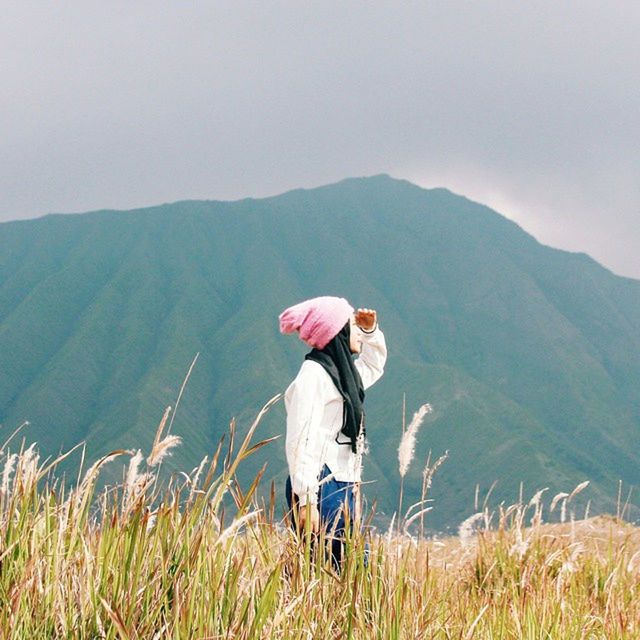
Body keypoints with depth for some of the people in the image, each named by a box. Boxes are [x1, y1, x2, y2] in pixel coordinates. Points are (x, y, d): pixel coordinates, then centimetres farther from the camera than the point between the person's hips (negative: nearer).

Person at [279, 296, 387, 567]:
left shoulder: (341, 372, 17)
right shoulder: (312, 375, -11)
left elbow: (373, 366, 41)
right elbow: (301, 441, -18)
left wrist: (371, 331, 23)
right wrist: (305, 500, -24)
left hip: (343, 489, 9)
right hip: (321, 489, -9)